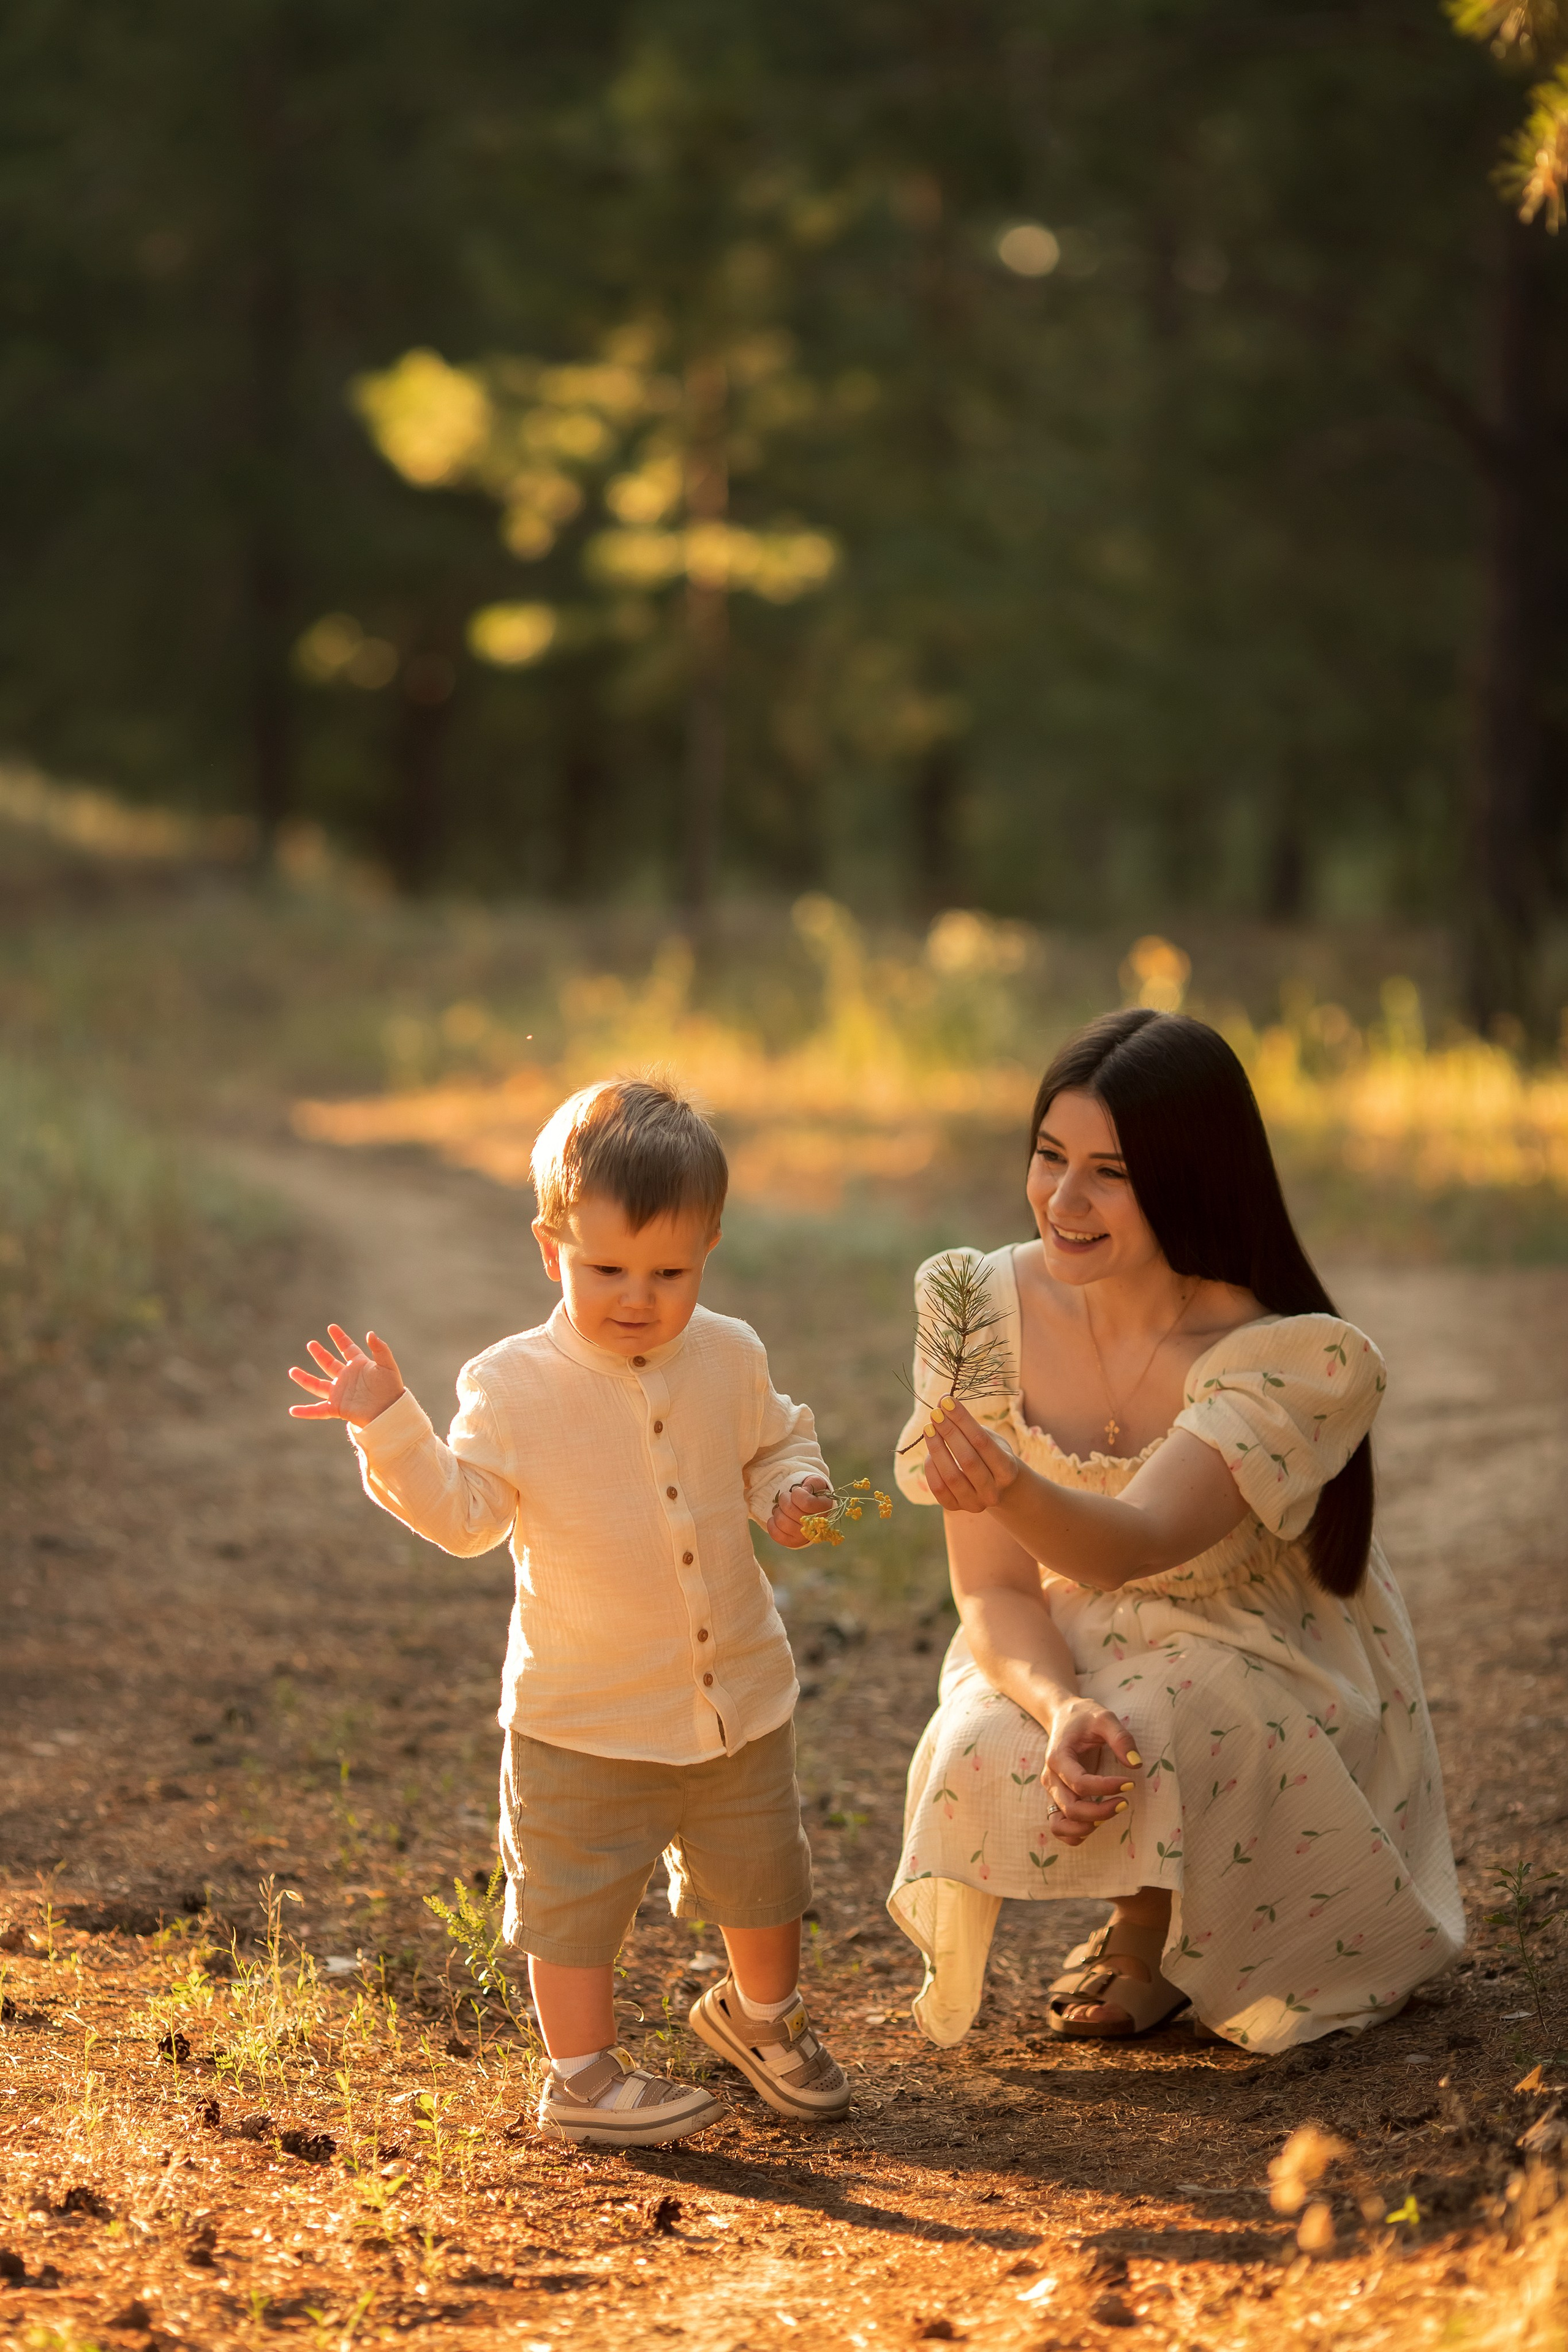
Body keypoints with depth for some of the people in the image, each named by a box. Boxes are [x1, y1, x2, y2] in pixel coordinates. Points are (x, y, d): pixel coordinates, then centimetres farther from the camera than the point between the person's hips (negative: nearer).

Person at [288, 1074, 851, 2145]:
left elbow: (777, 1443, 14)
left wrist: (795, 1488, -7)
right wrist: (391, 1430, -25)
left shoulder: (731, 1358, -3)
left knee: (762, 1875, 19)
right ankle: (584, 2074, 22)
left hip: (740, 1696, 4)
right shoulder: (513, 1384, -13)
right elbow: (463, 1513, -14)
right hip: (586, 1720, -4)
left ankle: (764, 2016, 45)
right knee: (578, 1893, 4)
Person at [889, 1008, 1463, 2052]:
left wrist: (1013, 1488, -61)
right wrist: (1063, 1710, -34)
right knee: (986, 1762, -29)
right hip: (1063, 1657, 3)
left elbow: (1137, 1545, -39)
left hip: (1255, 1668, -3)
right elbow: (995, 1587, -13)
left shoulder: (1296, 1357, -26)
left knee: (1154, 1749, -34)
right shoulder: (983, 1307, -15)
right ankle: (1143, 1909, 9)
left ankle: (1155, 1934, 5)